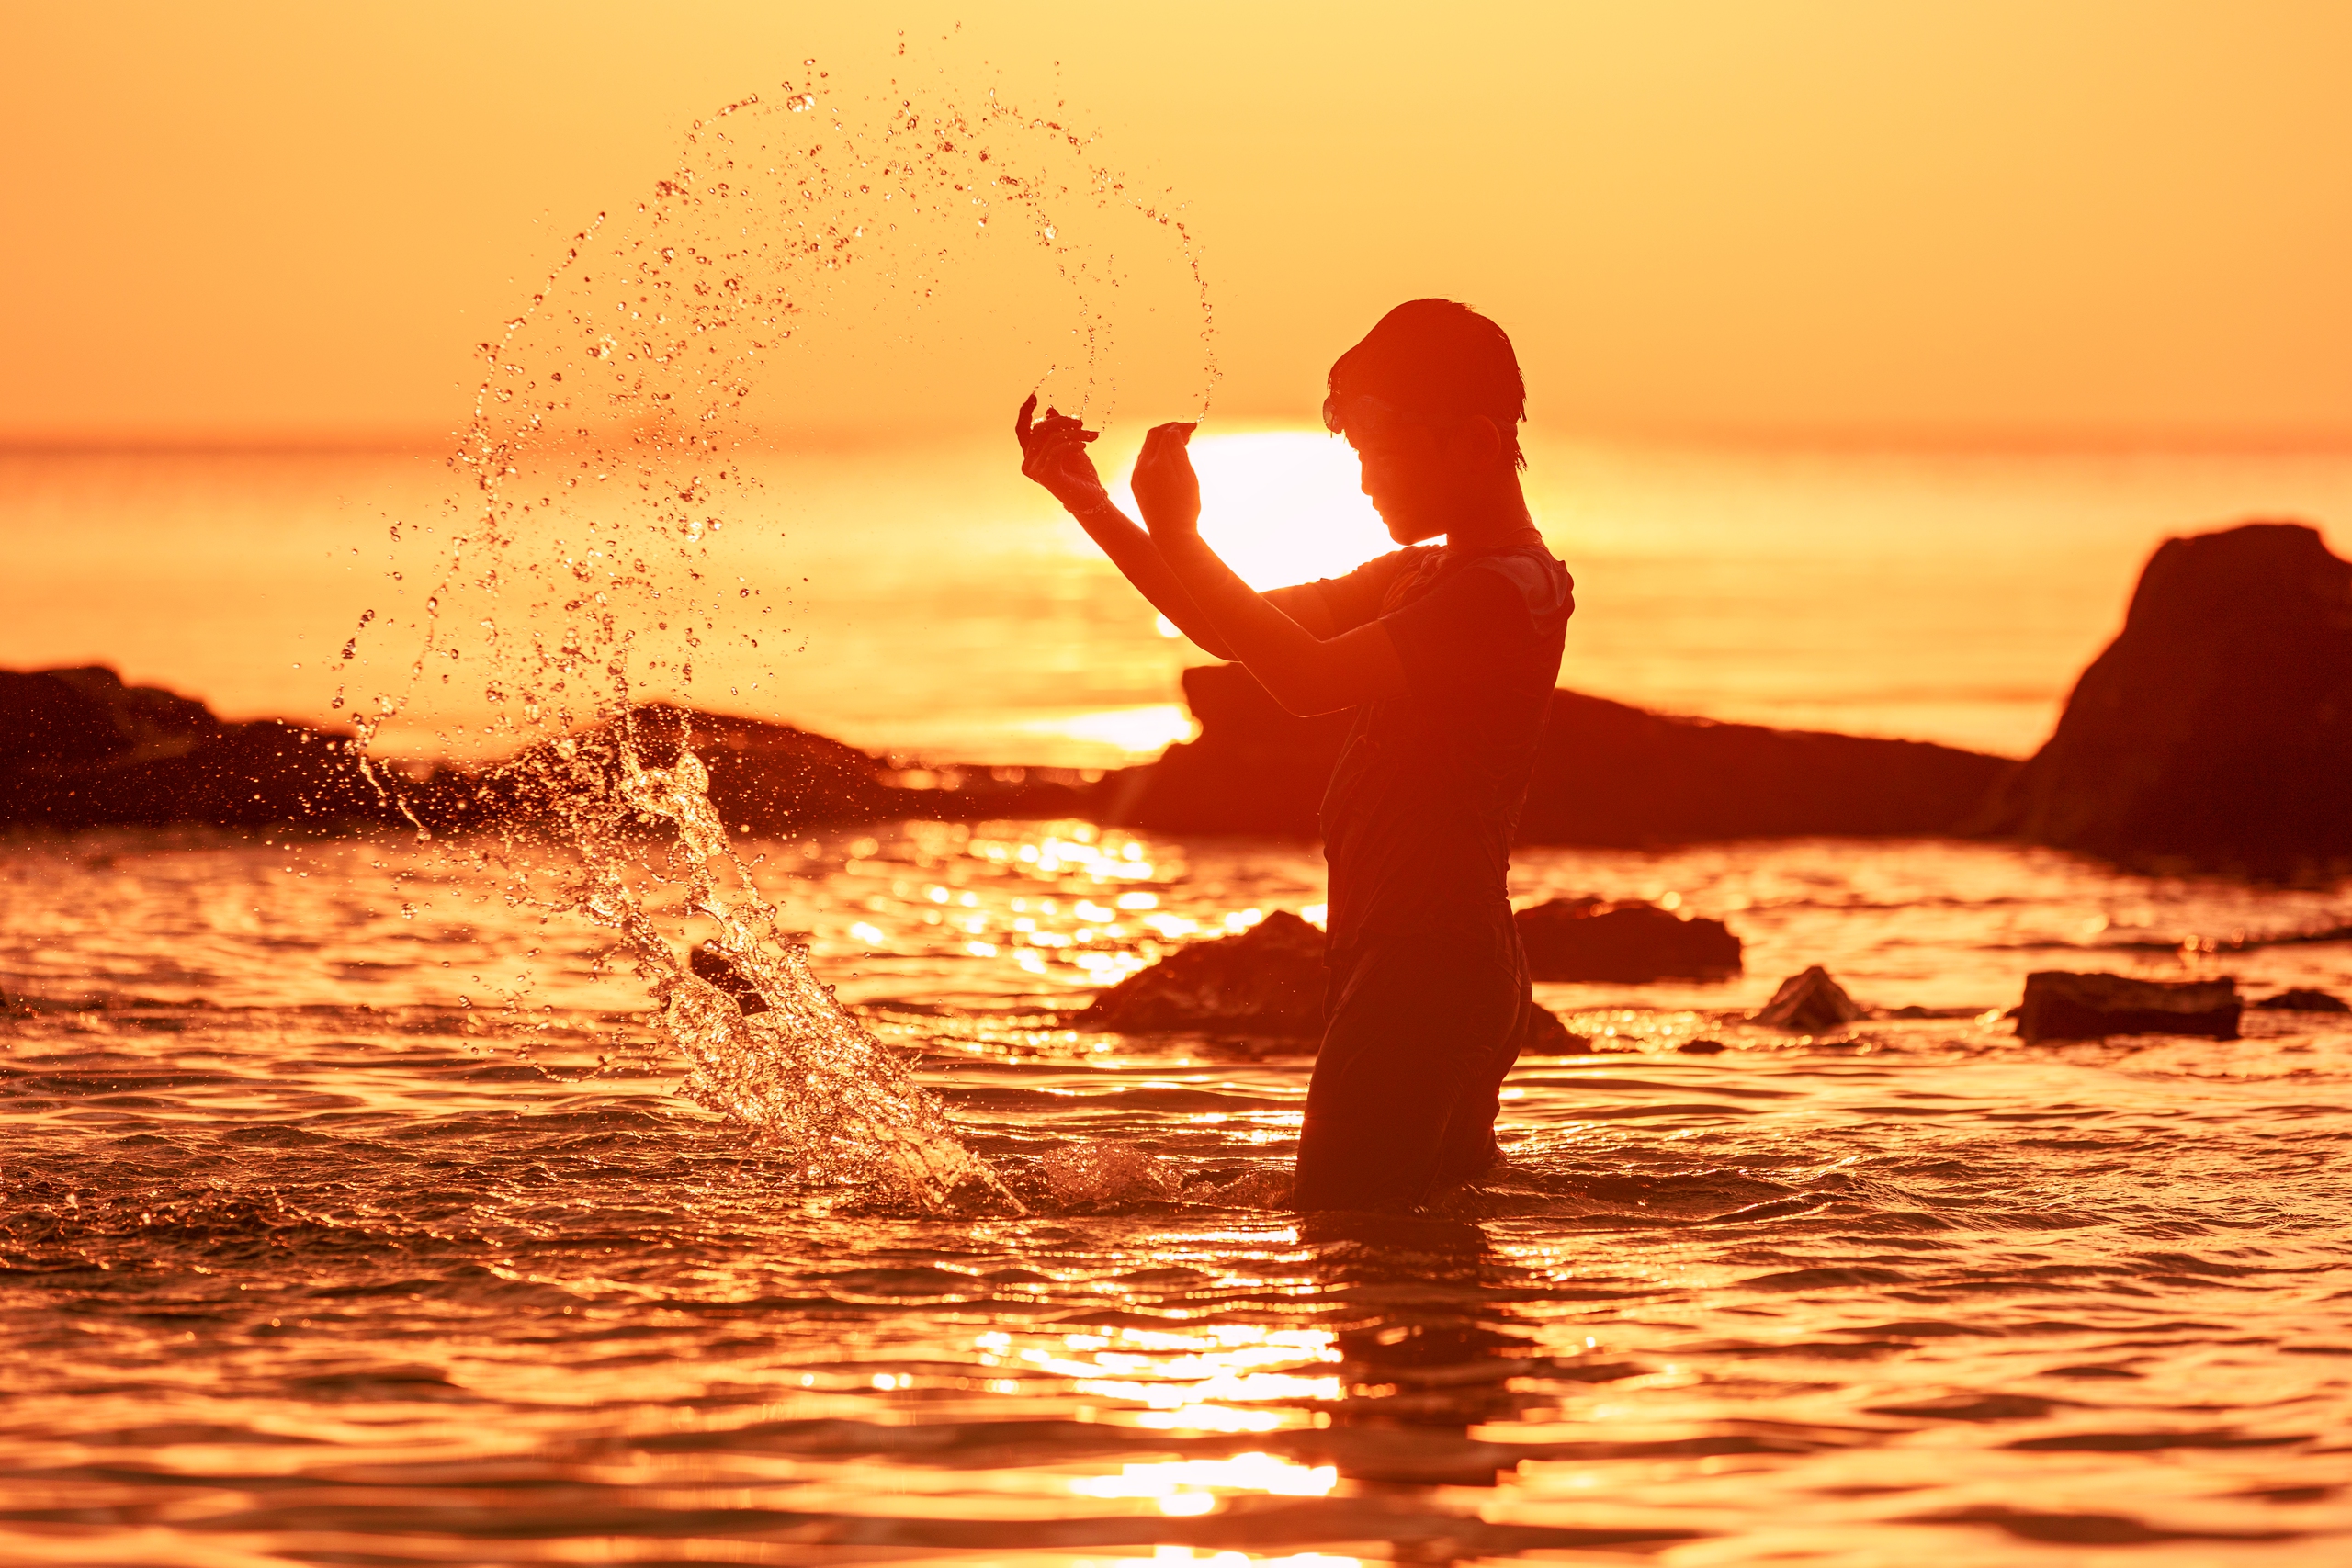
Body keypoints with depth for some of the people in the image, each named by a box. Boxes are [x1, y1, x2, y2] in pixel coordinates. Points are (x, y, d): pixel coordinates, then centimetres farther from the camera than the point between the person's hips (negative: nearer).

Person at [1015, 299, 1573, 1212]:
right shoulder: (1420, 577, 19)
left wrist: (1179, 538, -20)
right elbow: (1246, 632, 21)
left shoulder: (1510, 590, -14)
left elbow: (1307, 677, -24)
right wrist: (1092, 505, 13)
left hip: (1429, 971, -11)